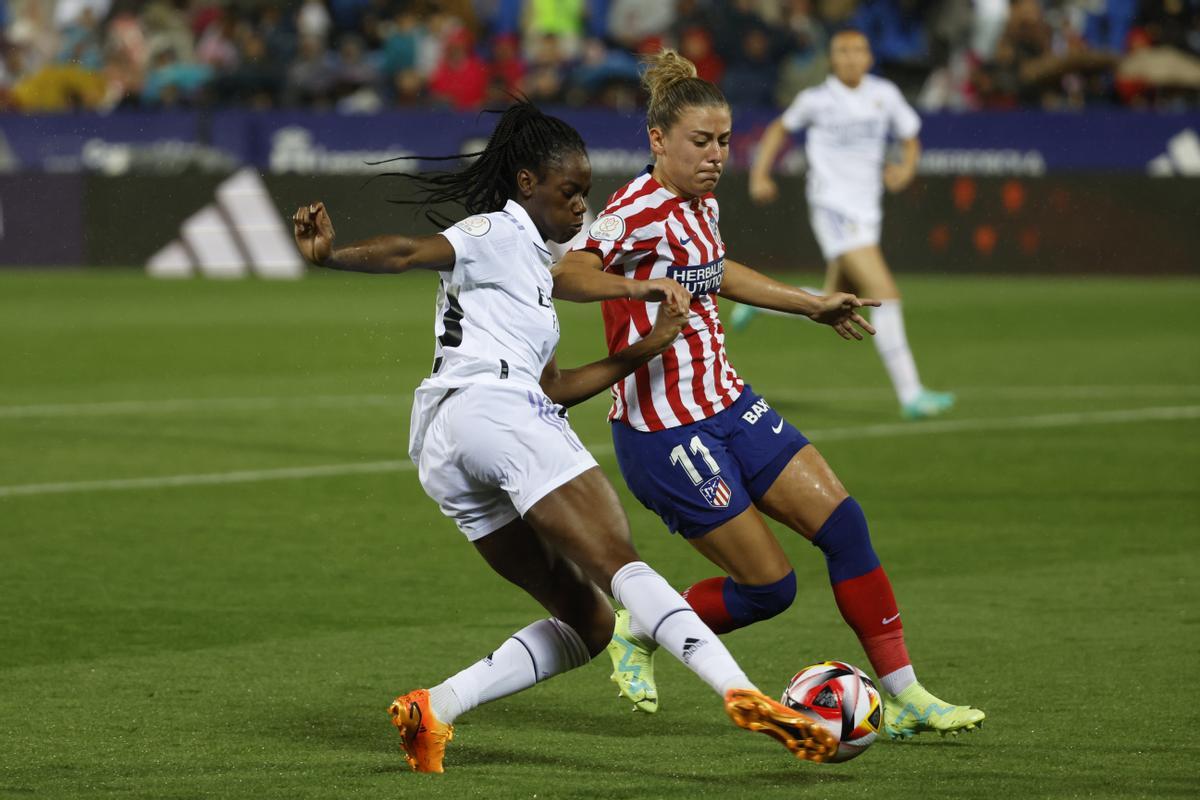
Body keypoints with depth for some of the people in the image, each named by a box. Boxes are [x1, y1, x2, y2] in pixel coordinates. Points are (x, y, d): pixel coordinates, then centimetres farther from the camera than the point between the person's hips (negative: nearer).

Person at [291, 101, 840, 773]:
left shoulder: (531, 262, 32)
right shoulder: (497, 233, 6)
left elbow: (553, 389, 29)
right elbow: (407, 254, -11)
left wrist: (644, 351, 25)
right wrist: (332, 257, -30)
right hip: (489, 409, -9)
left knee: (587, 622, 6)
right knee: (620, 563, -22)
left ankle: (435, 709, -6)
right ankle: (742, 694, -37)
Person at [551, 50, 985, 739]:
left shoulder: (702, 203, 8)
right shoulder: (640, 211, -19)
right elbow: (563, 273, -35)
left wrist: (812, 305, 37)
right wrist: (643, 289, -51)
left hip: (727, 404, 8)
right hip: (662, 431, -8)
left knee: (842, 521, -3)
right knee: (770, 586, -6)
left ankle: (905, 697, 3)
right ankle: (638, 632, 20)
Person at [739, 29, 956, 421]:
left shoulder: (884, 95, 6)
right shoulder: (816, 99, -2)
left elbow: (910, 138, 17)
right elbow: (781, 127, 15)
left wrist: (906, 167, -4)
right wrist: (760, 174, 7)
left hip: (866, 211, 6)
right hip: (832, 208, -6)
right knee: (885, 294, -18)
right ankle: (910, 394, -18)